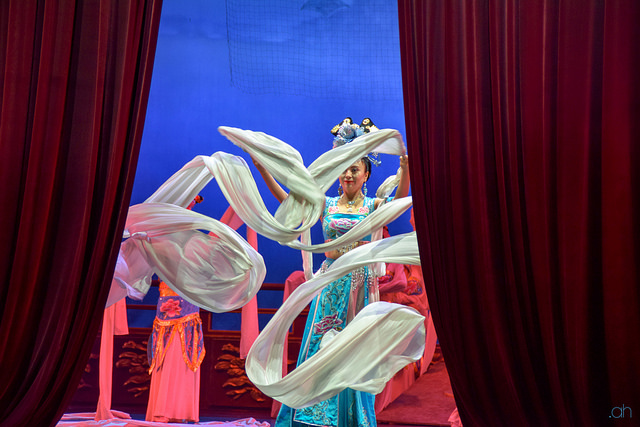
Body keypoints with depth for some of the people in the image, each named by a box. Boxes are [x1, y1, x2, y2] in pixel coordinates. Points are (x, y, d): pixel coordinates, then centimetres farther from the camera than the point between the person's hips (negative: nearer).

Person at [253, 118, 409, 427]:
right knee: (320, 345, 2)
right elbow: (286, 199, 0)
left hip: (361, 282, -2)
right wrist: (263, 170, -11)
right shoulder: (327, 204, 8)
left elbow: (400, 197, -19)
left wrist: (405, 169, -37)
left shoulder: (373, 205, 1)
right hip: (330, 280, 2)